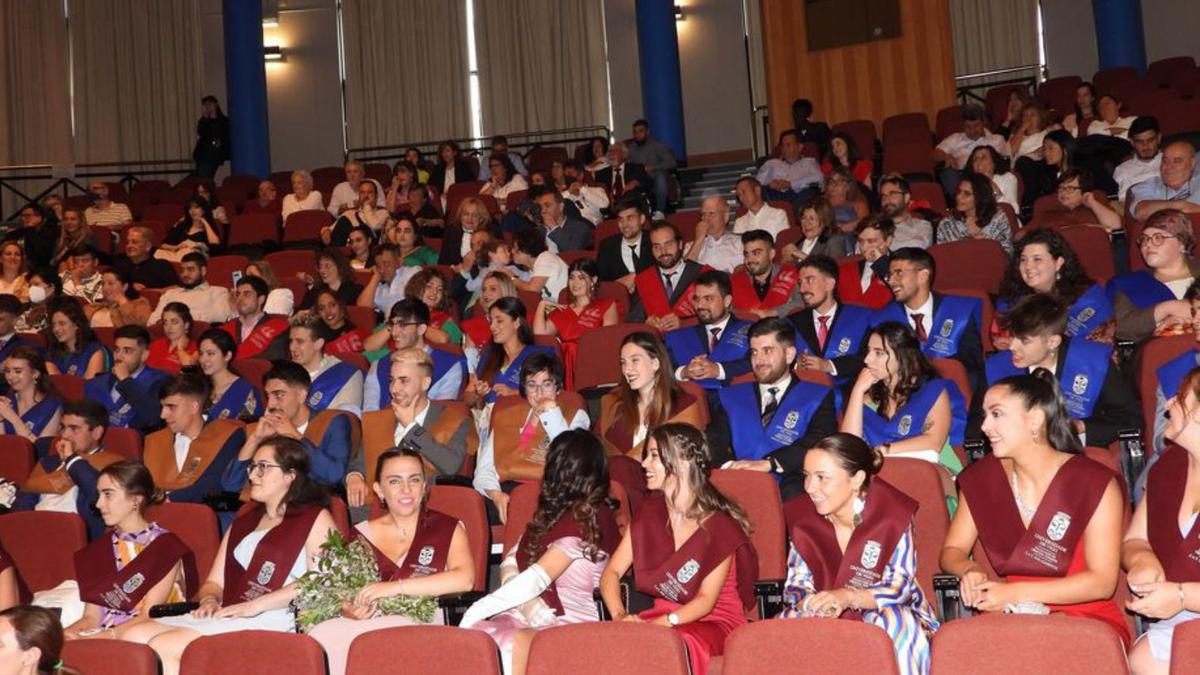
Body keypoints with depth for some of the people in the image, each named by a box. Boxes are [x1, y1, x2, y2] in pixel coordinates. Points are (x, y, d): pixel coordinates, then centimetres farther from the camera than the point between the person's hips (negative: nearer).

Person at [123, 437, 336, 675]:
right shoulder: (242, 523, 29)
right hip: (226, 617, 8)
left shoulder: (315, 519, 5)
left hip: (272, 622, -7)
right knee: (134, 637, -14)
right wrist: (209, 599, 1)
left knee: (163, 646, -24)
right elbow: (214, 582, 27)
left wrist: (256, 605, -15)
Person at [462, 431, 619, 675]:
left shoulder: (587, 519, -8)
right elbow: (511, 559, 11)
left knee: (511, 645, -38)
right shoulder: (553, 511, 18)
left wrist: (478, 609, -21)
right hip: (532, 618, 7)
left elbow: (538, 577, -18)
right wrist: (527, 602, -10)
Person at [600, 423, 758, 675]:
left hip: (716, 622, -4)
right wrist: (619, 615, -20)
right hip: (663, 615, 4)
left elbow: (706, 600, -16)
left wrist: (662, 623, -31)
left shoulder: (720, 526, -12)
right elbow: (612, 572, 0)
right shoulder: (649, 514, 5)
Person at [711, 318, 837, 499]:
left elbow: (820, 441, -3)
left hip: (792, 491, -2)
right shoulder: (731, 397, 24)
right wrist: (728, 464, -14)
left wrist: (769, 463, -18)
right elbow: (714, 441, 11)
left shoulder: (818, 397, 15)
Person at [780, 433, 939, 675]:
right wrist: (812, 604, -28)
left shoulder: (894, 516, -17)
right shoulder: (801, 518, -7)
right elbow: (796, 584, -2)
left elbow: (900, 586, -16)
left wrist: (849, 597, -35)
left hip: (885, 613, -2)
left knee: (896, 626, -36)